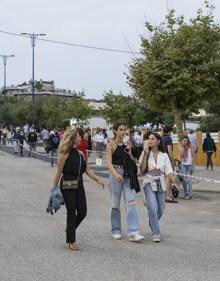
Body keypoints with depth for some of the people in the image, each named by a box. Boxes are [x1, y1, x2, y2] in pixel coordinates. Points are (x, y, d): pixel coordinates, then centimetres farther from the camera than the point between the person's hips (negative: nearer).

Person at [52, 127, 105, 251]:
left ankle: (70, 230, 33)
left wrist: (98, 179, 0)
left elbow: (87, 170, 11)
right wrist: (54, 187, -8)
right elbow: (59, 172, -8)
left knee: (83, 212, 7)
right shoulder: (65, 154, -10)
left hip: (79, 185, 7)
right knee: (72, 212, -1)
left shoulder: (80, 153, 10)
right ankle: (71, 241, 10)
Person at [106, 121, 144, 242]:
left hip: (128, 175, 3)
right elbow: (109, 163, -13)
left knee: (131, 202, -7)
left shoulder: (127, 144, 11)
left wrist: (130, 153, -4)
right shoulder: (111, 145, -3)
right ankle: (116, 230, 24)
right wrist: (116, 174, -29)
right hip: (116, 174, -3)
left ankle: (133, 233, -10)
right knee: (115, 205, 8)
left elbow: (133, 161, 16)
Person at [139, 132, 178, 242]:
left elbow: (168, 171, -3)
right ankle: (156, 233, -8)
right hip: (149, 183, -3)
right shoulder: (145, 154, 0)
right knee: (153, 208, -18)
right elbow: (142, 170, -12)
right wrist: (146, 153, -15)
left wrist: (173, 181, -21)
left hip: (161, 184, 3)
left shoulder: (164, 155, 4)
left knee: (160, 210, 11)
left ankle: (152, 224, 42)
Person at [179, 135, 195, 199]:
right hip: (183, 164, 4)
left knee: (188, 179, -9)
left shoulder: (191, 146, -7)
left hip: (190, 164, -4)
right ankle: (185, 193, 15)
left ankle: (189, 195, -2)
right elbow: (181, 156, 1)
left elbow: (193, 156, -8)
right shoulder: (181, 147, 5)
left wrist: (192, 166, -13)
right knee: (184, 179, 1)